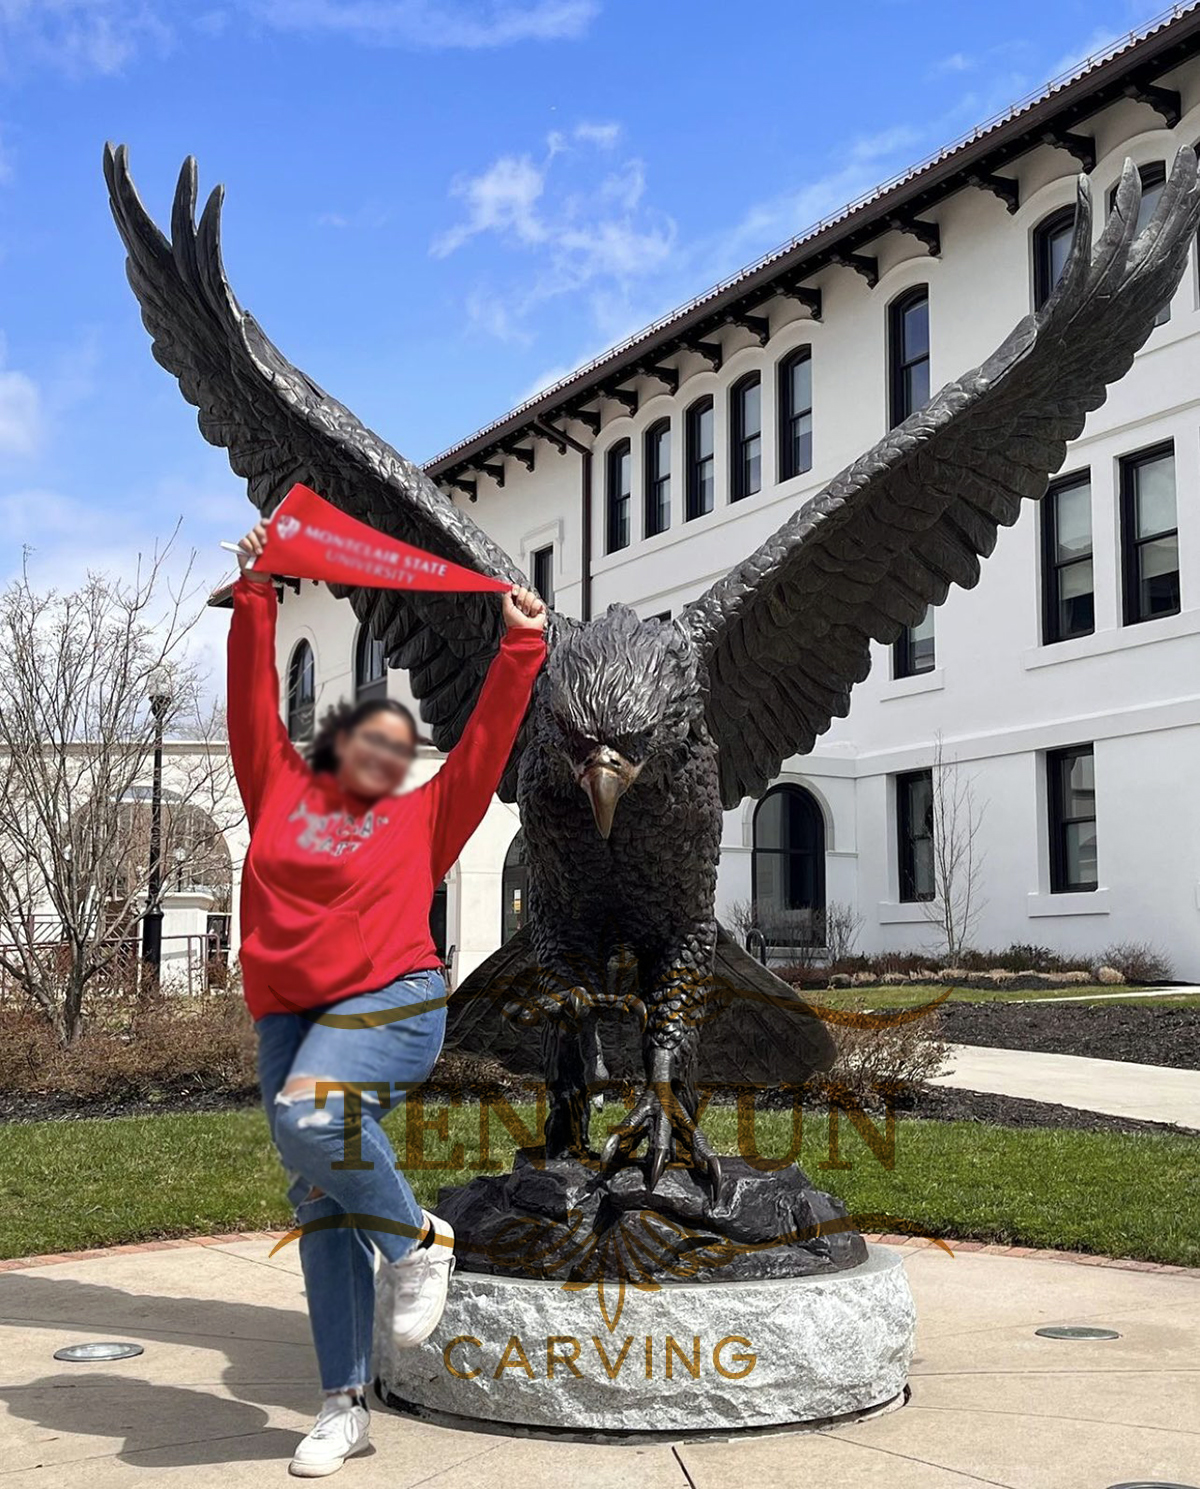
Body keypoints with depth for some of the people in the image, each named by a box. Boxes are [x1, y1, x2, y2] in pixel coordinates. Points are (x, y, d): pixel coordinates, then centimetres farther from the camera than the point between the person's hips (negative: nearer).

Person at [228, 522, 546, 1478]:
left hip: (391, 1001, -3)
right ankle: (345, 1406, 12)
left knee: (312, 1119, -32)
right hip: (287, 1013, 3)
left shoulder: (423, 818, 10)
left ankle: (416, 1243, -7)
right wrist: (257, 597, 9)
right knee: (321, 1217, 4)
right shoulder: (282, 791, 13)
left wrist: (520, 649, 6)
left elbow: (488, 740, 8)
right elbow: (255, 703, 11)